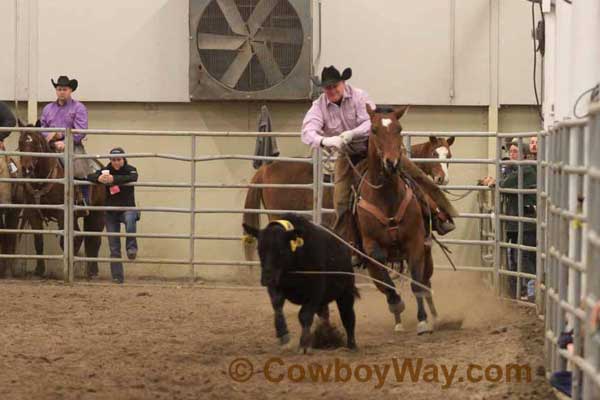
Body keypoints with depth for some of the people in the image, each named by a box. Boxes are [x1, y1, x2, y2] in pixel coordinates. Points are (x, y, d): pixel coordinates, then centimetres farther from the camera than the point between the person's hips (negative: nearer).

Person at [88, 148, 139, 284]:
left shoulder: (130, 169, -6)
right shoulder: (106, 171, -1)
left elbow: (133, 177, -30)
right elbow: (90, 177, -14)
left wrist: (114, 179, -44)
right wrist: (99, 178, -38)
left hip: (127, 208, -2)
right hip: (111, 212, 2)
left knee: (130, 219, -40)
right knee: (114, 247, 1)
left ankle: (131, 247, -24)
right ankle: (117, 276, 8)